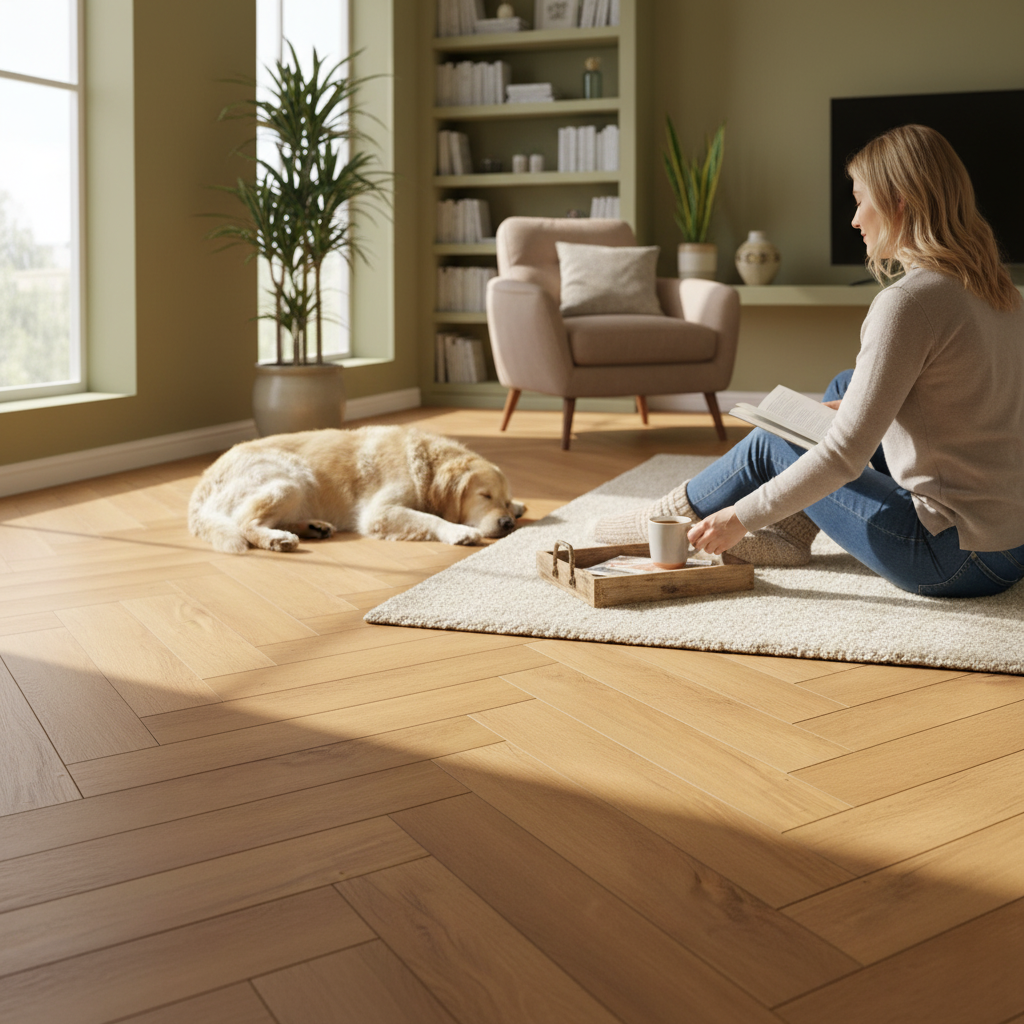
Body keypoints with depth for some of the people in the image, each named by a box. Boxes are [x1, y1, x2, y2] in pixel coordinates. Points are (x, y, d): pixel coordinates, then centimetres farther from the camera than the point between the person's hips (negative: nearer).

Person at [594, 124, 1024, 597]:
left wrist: (741, 517, -13)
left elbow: (845, 455, -23)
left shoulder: (909, 301, -22)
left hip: (959, 561, -8)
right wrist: (859, 409, 14)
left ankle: (670, 522, 31)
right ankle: (789, 528, 27)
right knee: (844, 385, 17)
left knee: (770, 445, 6)